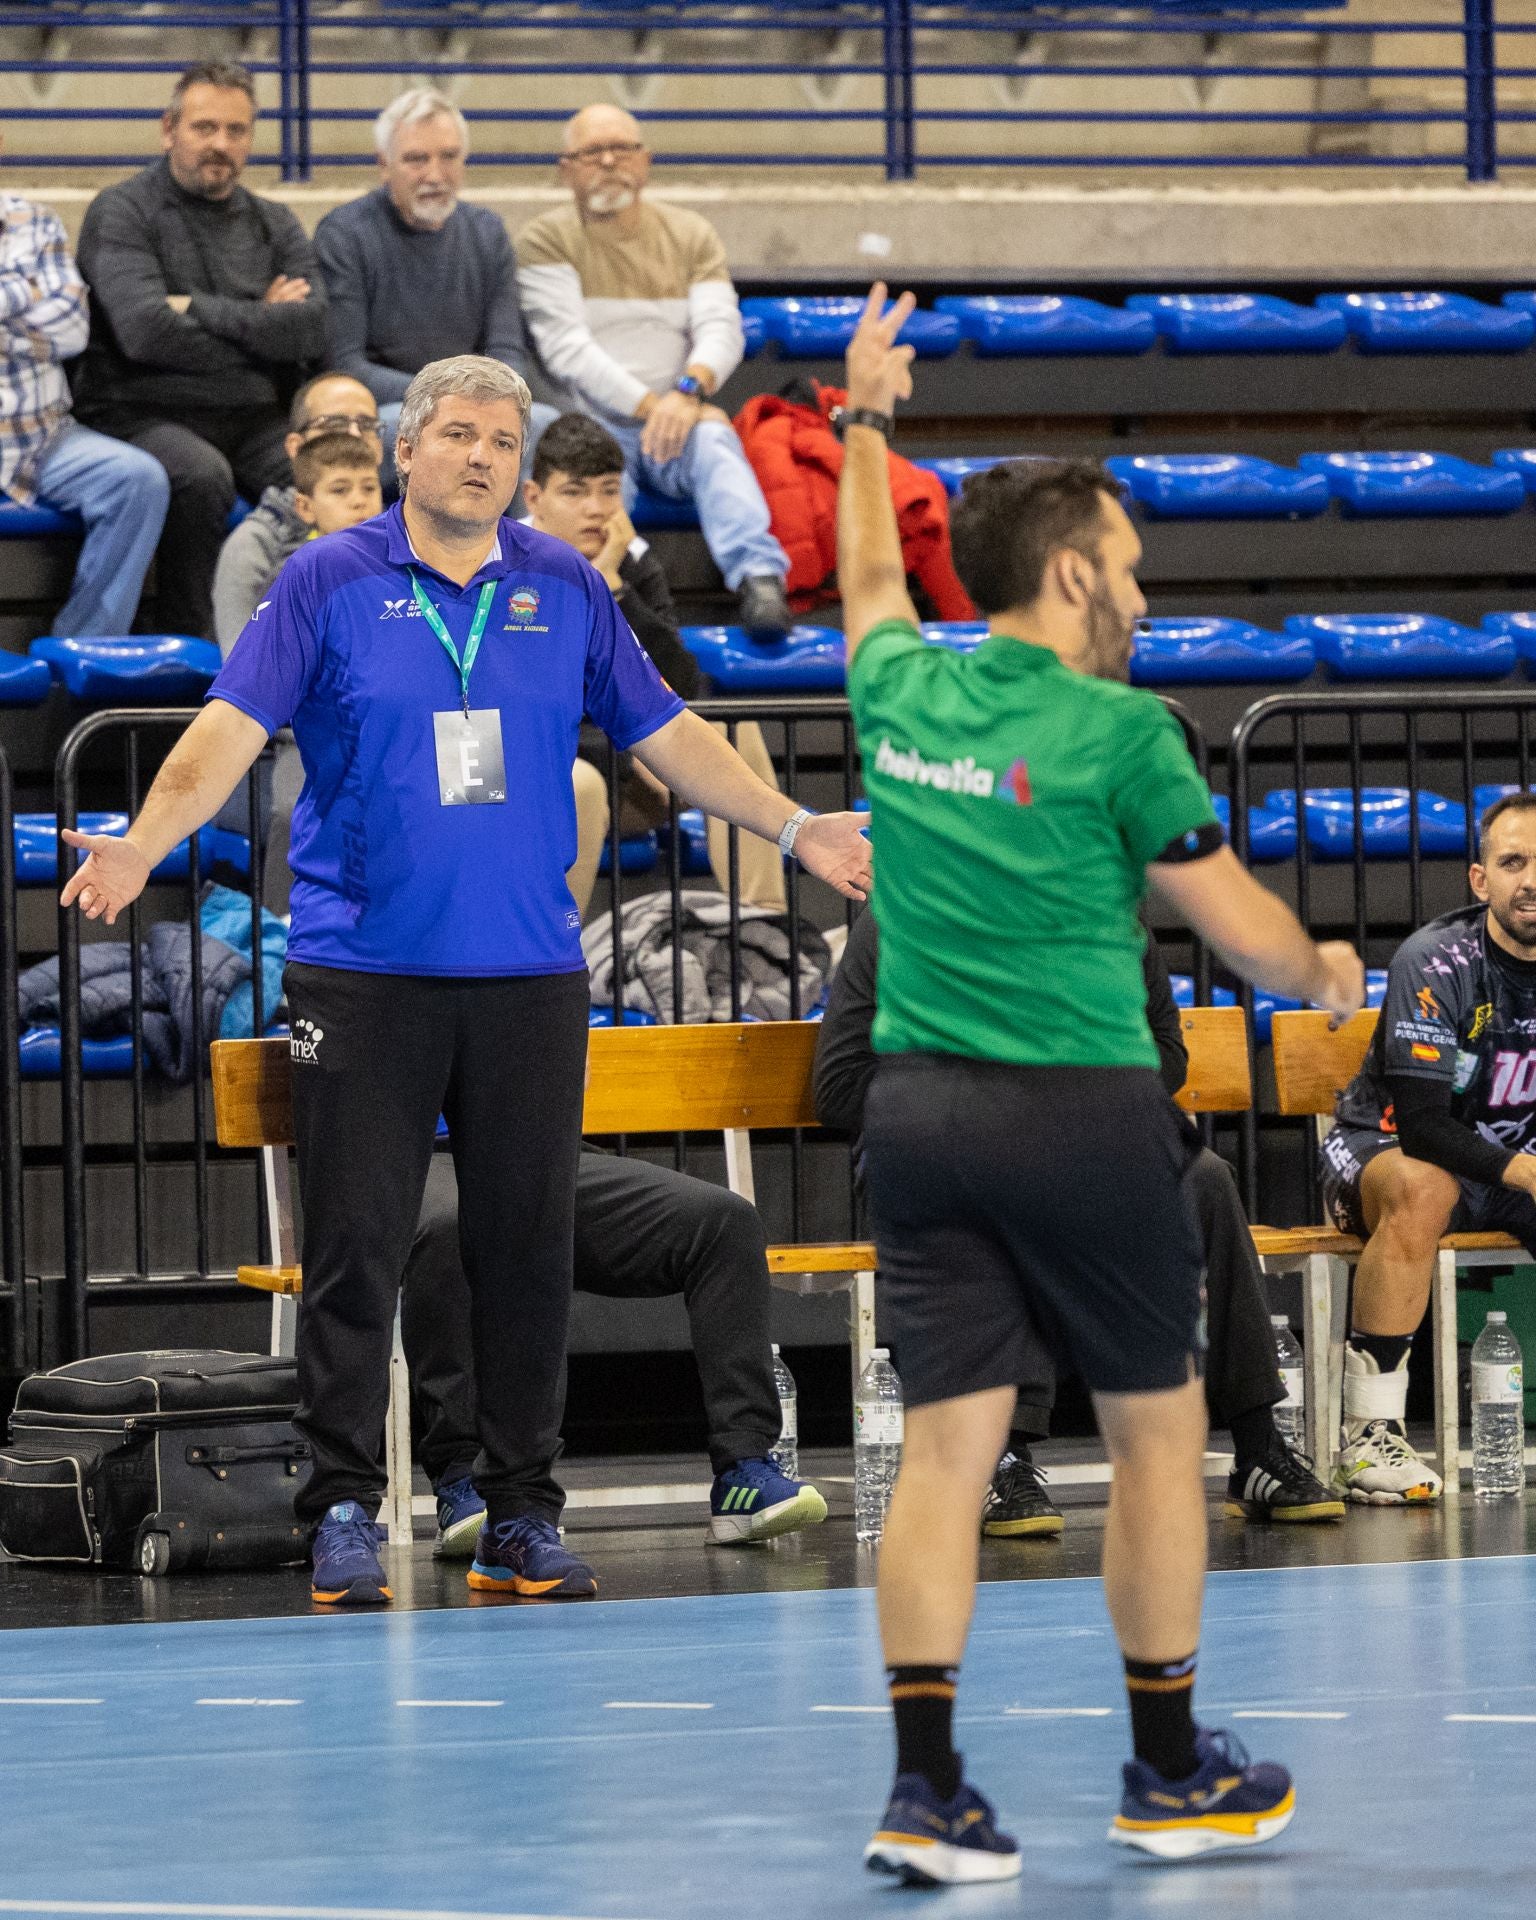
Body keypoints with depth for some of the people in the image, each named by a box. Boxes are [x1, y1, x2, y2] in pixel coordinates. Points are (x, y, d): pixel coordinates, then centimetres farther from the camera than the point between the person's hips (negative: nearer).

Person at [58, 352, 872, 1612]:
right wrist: (141, 847, -19)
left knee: (528, 1247, 5)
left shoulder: (565, 590, 8)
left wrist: (794, 827, 11)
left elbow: (666, 735, 15)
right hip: (364, 974, -3)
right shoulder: (330, 583, 0)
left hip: (530, 976, 3)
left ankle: (521, 1517, 12)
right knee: (357, 1247, -2)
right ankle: (345, 1508, 4)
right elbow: (233, 727, -6)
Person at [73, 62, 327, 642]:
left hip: (254, 420, 4)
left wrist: (199, 308, -6)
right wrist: (262, 327, -2)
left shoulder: (274, 225, 18)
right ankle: (188, 643, -24)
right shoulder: (122, 213, 3)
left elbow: (313, 330, -1)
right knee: (202, 475, -38)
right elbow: (146, 333, -13)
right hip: (145, 414, -4)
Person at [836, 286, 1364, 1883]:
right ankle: (1168, 1773, 18)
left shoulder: (901, 695, 5)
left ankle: (925, 1785, -5)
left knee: (947, 1443, 3)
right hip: (1080, 1108, -5)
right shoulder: (1117, 731, -10)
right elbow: (1241, 929, -4)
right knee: (1155, 1429, 10)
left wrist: (864, 420, 44)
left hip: (917, 1102, 5)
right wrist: (1326, 973, 18)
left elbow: (873, 581, 29)